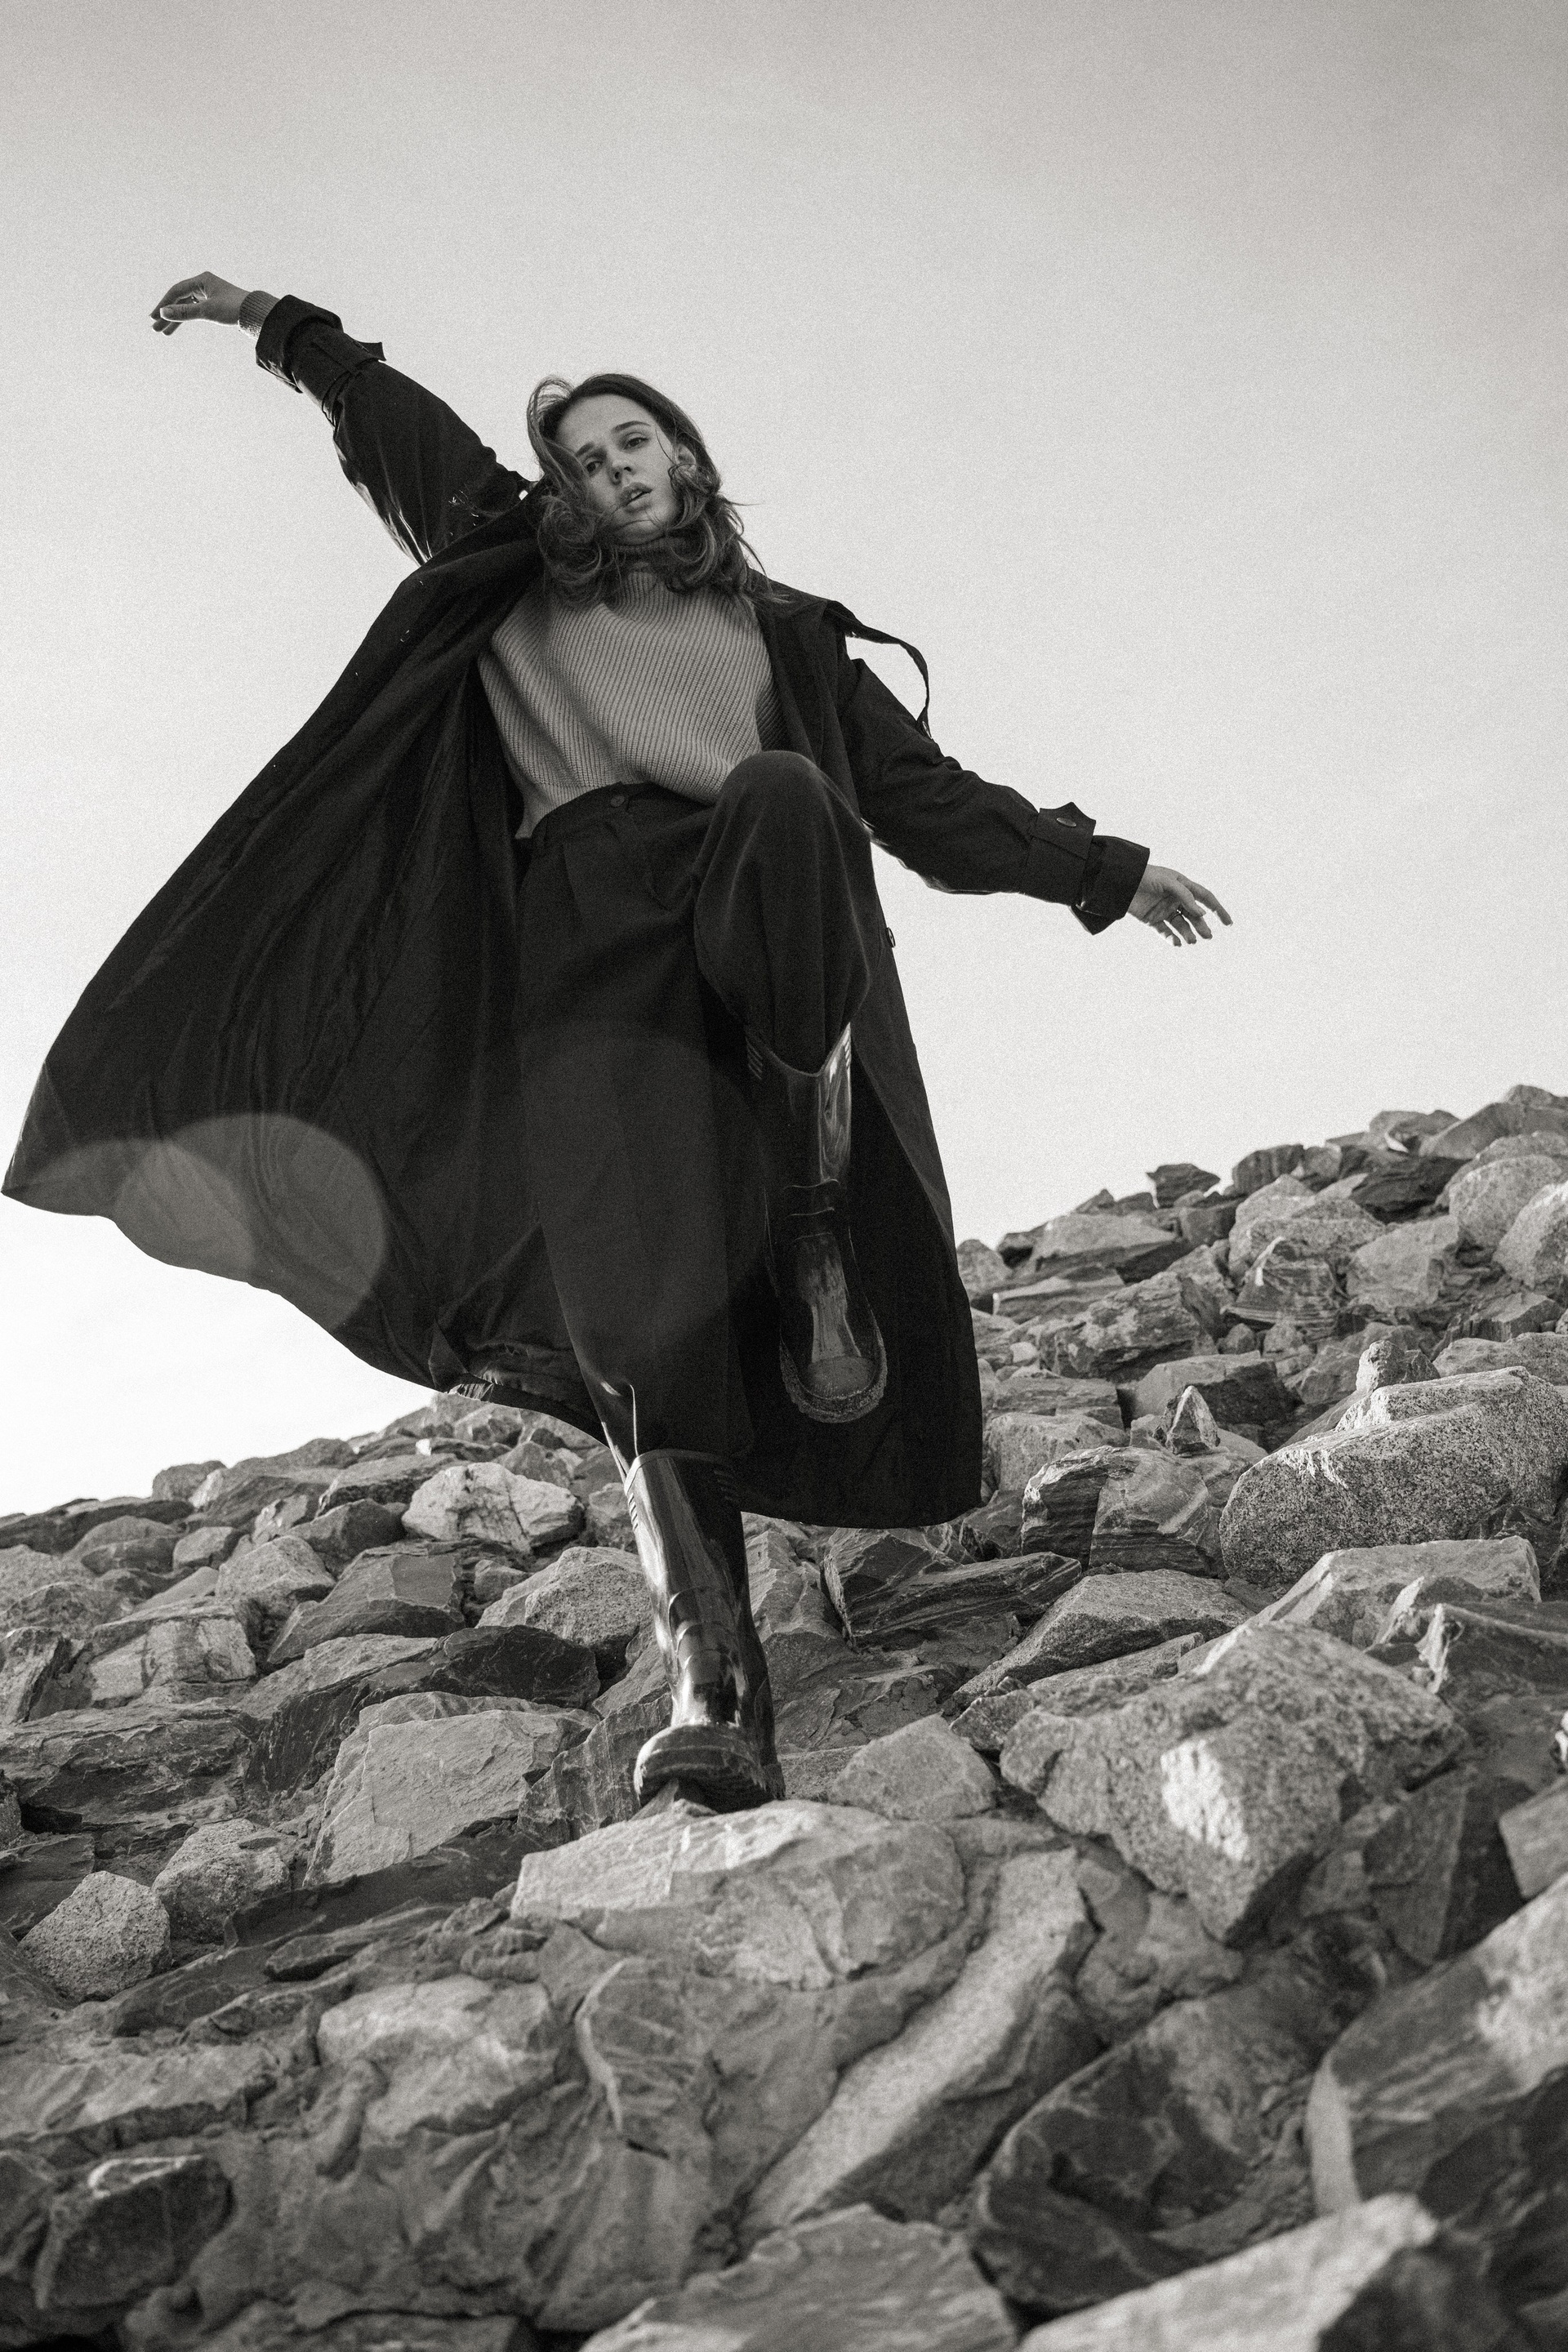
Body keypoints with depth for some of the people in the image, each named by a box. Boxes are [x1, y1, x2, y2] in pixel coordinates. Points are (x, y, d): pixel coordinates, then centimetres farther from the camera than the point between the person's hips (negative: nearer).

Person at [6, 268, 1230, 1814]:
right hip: (587, 962, 0)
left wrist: (1105, 873, 27)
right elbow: (402, 431, 39)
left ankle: (819, 1226, -27)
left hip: (764, 966, 0)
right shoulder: (517, 598, 28)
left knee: (776, 798, -36)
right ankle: (715, 1705, -24)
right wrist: (281, 327, 40)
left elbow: (931, 799, 29)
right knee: (641, 1314, -21)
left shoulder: (791, 639, 28)